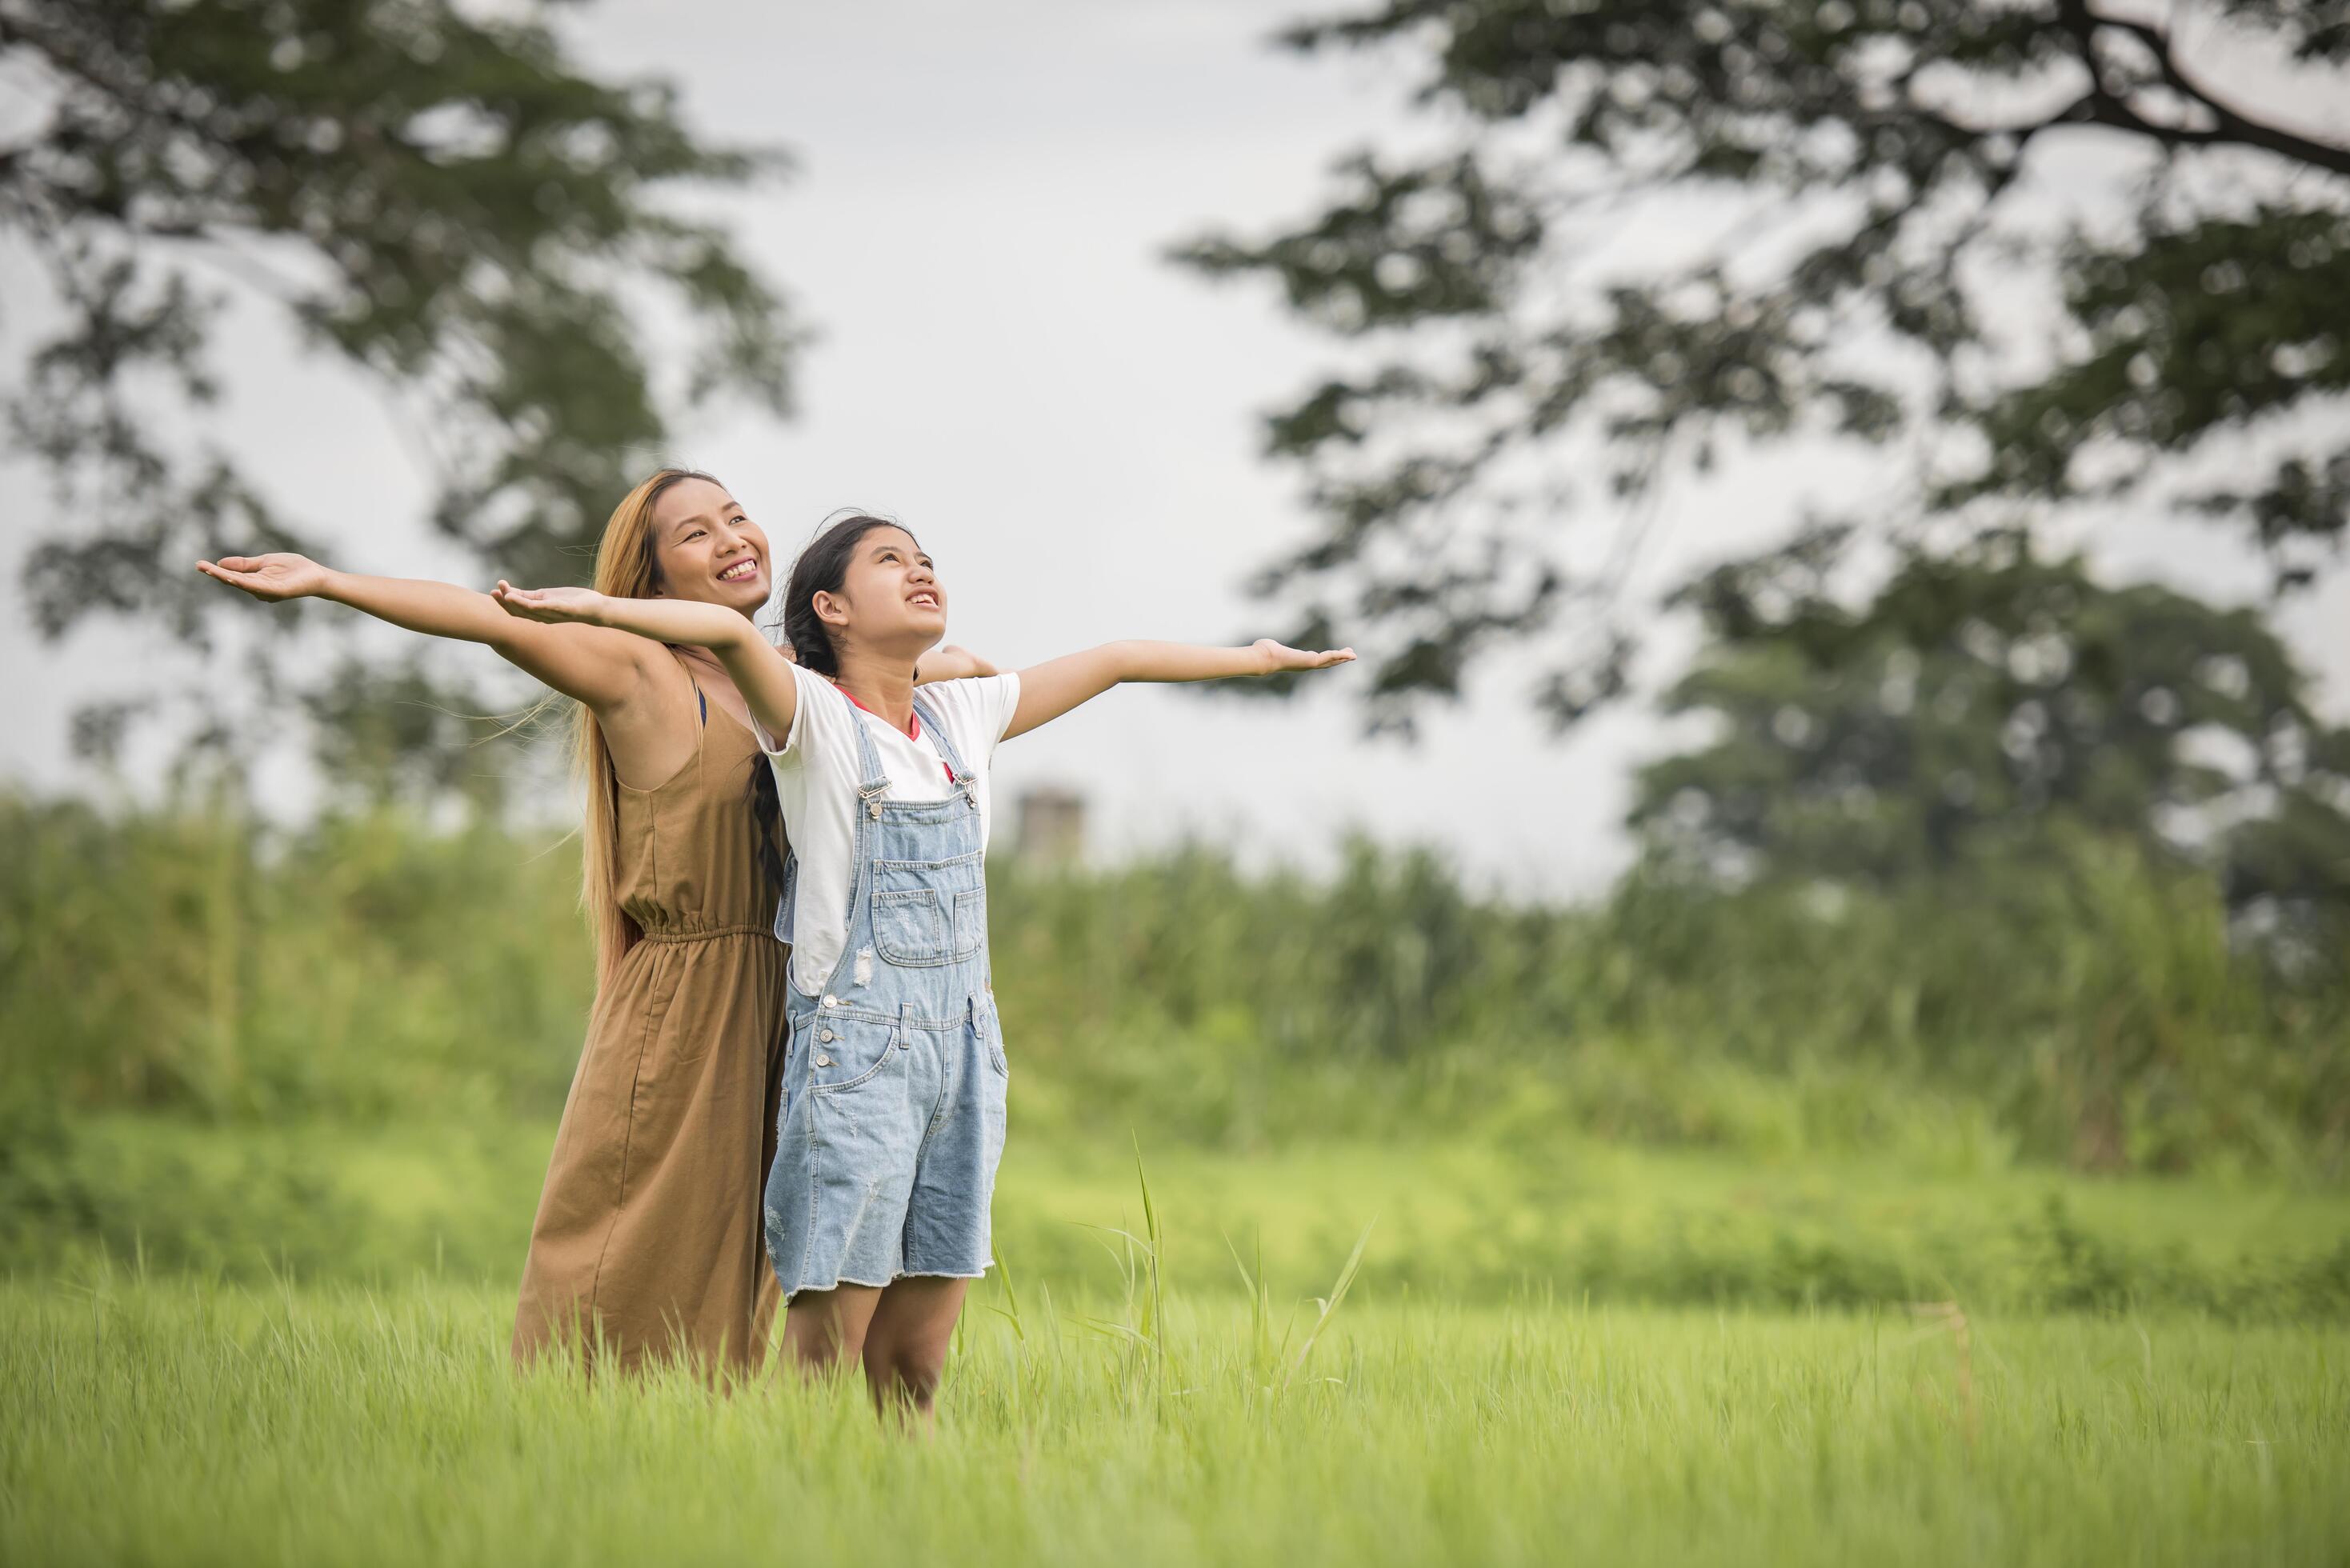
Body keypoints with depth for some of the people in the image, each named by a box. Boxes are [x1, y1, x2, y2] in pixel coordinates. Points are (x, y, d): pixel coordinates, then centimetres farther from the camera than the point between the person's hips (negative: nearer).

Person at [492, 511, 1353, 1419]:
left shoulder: (962, 716, 14)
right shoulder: (810, 714, -4)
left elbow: (1111, 663, 24)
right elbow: (730, 630, -23)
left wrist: (1255, 659, 33)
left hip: (965, 1046, 6)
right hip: (855, 1049, -5)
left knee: (915, 1361, 4)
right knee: (826, 1348, -9)